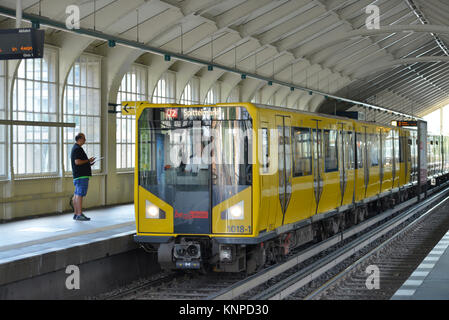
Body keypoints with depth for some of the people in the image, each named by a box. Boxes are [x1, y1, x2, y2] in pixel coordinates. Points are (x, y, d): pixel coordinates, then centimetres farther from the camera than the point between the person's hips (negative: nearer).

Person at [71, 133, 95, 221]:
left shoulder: (75, 148, 21)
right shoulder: (77, 149, -13)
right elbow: (77, 162, -22)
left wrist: (88, 163, 20)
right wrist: (88, 160, -11)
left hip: (77, 175, 11)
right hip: (81, 175, -11)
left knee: (76, 195, 11)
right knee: (79, 195, -11)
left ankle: (76, 214, 15)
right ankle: (79, 214, -12)